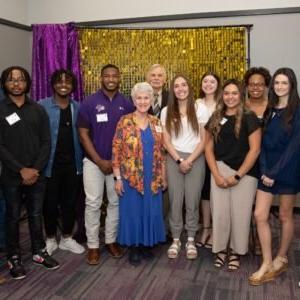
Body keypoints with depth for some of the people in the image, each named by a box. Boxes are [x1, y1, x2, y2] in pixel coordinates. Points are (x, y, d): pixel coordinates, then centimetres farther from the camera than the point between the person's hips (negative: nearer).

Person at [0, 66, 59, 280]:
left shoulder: (38, 110, 5)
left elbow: (46, 142, 2)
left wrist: (36, 169, -9)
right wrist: (21, 170, -15)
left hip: (37, 173, 2)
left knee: (36, 215, 13)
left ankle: (39, 252, 28)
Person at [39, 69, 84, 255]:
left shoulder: (78, 108, 5)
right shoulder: (42, 106, -5)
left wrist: (82, 158, -1)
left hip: (73, 164, 3)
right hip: (50, 164, -3)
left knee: (70, 202, 12)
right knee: (50, 203, 9)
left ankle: (67, 238, 29)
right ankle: (51, 239, 28)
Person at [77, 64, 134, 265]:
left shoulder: (127, 104, 0)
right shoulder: (90, 102, -5)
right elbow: (83, 134, -6)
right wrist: (100, 161, -10)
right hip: (94, 161, -2)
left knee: (116, 202, 10)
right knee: (93, 203, 2)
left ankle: (111, 240, 25)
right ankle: (93, 245, 14)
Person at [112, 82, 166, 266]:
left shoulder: (156, 122, 5)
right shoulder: (125, 122, -7)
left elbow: (161, 152, 10)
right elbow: (116, 151, -7)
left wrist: (163, 176, 8)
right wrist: (118, 178, -10)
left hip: (153, 178, 4)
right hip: (131, 177, -3)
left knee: (151, 211, 12)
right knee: (133, 212, 6)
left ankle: (146, 244, 30)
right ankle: (134, 248, 22)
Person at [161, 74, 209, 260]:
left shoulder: (200, 109, -1)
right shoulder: (167, 112, 5)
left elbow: (204, 139, -2)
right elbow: (166, 141, 2)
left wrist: (190, 160, -10)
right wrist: (179, 160, -9)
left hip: (196, 159, -1)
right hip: (174, 159, 1)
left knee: (192, 200, 2)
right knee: (175, 200, 3)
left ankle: (191, 240, 16)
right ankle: (176, 239, 16)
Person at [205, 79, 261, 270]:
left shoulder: (249, 118, -4)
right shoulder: (215, 119, 8)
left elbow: (255, 149, -8)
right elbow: (209, 148, 8)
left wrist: (237, 176, -10)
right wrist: (216, 174, -4)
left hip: (245, 173, -3)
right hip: (220, 170, 3)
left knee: (239, 215, 5)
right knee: (220, 213, 5)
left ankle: (236, 251, 23)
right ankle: (221, 249, 24)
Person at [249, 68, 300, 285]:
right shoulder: (270, 110, 10)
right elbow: (265, 143, 6)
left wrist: (275, 172, -15)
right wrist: (264, 170, -6)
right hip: (267, 170, 5)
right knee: (260, 215, 0)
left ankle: (281, 258, 29)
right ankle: (267, 263, 11)